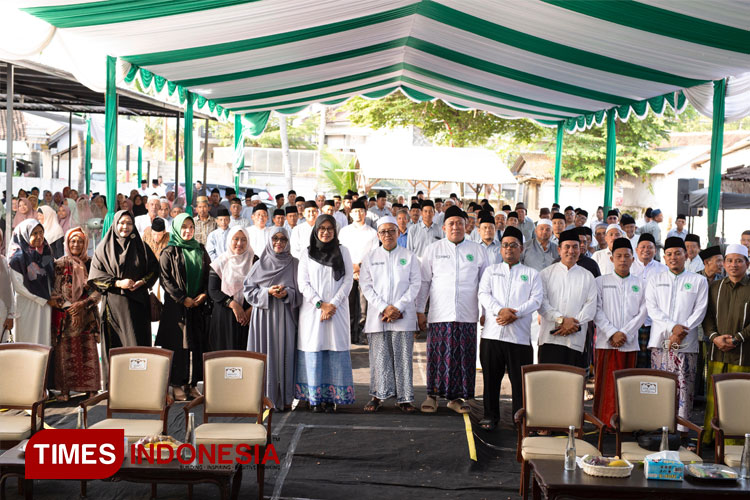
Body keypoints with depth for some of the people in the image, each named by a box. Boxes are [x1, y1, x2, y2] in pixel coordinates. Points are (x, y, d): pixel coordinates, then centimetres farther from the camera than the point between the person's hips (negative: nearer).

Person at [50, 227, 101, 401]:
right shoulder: (59, 264, 6)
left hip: (86, 314, 1)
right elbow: (53, 290, 1)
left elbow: (98, 290, 5)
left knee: (88, 351, -3)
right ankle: (65, 390, 1)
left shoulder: (91, 264, 9)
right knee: (64, 351, -3)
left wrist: (83, 304, -10)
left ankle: (91, 390, 1)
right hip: (64, 315, -1)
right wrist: (69, 308, -10)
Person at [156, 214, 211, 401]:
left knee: (197, 344, 2)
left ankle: (192, 383, 9)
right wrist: (182, 298, -13)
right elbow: (165, 279, -7)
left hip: (198, 306, 4)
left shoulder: (200, 250, 12)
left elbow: (209, 275, 12)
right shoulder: (169, 252, -1)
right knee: (178, 345, -3)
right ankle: (177, 384, 3)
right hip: (176, 306, -4)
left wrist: (204, 294, -4)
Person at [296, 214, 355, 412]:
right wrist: (320, 304, -9)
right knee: (313, 350, -4)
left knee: (335, 350, -4)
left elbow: (348, 281, 3)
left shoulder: (342, 251, 9)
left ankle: (332, 397, -1)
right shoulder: (307, 253, 9)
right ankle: (315, 398, 1)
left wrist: (333, 304, -8)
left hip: (337, 310, 0)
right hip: (312, 310, 0)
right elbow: (303, 283, 2)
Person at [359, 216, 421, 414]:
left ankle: (404, 398, 7)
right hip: (377, 316, 0)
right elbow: (365, 286, 3)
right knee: (379, 357, 0)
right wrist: (383, 308, -9)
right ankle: (377, 396, 10)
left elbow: (415, 284, 2)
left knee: (403, 356, 0)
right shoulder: (370, 257, 9)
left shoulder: (409, 257, 8)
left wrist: (398, 308, -9)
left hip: (403, 316, 0)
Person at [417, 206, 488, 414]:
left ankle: (456, 397, 13)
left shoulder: (478, 250, 10)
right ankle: (432, 395, 10)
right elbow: (424, 282, 10)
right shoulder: (433, 249, 9)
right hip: (439, 313, -1)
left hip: (467, 315, 1)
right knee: (438, 355, -3)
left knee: (464, 357, 2)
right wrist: (419, 310, 6)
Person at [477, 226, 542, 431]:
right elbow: (483, 294, 3)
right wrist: (499, 310, -15)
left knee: (520, 379, -1)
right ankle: (490, 416, 16)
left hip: (519, 335, -1)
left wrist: (515, 313, -14)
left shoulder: (531, 273, 13)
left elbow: (536, 299, 0)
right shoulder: (491, 270, 16)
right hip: (492, 332, 1)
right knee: (491, 377, 5)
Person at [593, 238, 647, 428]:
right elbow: (597, 311, 0)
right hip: (606, 342, -1)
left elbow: (642, 313, 4)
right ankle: (604, 423, 0)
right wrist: (612, 333, -11)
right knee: (606, 385, -4)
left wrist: (625, 333, -8)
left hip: (630, 343, 2)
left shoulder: (640, 284, 11)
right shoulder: (601, 282, 7)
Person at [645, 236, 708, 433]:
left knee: (684, 385, -4)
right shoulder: (655, 280, 12)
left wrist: (682, 331, -12)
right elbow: (652, 308, 2)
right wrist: (672, 327, -12)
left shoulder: (699, 281, 9)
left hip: (686, 343, -1)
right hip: (660, 341, 1)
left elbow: (700, 311, 1)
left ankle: (682, 429, 0)